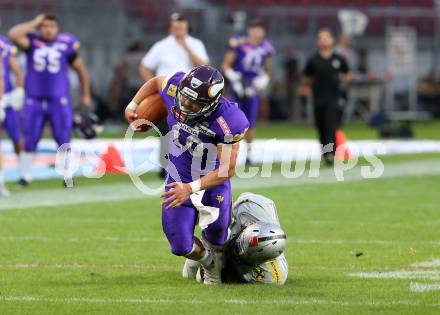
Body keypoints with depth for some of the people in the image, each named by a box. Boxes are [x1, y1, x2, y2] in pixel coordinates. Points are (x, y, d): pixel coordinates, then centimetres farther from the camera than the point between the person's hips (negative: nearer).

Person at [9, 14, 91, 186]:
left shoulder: (66, 45, -1)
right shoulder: (32, 41, 0)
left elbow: (81, 69, 11)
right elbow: (13, 34, -19)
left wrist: (86, 94, 14)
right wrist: (34, 23, -9)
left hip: (59, 101, 0)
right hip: (34, 101, 1)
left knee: (64, 142, 1)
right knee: (30, 142, 4)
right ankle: (25, 176, 15)